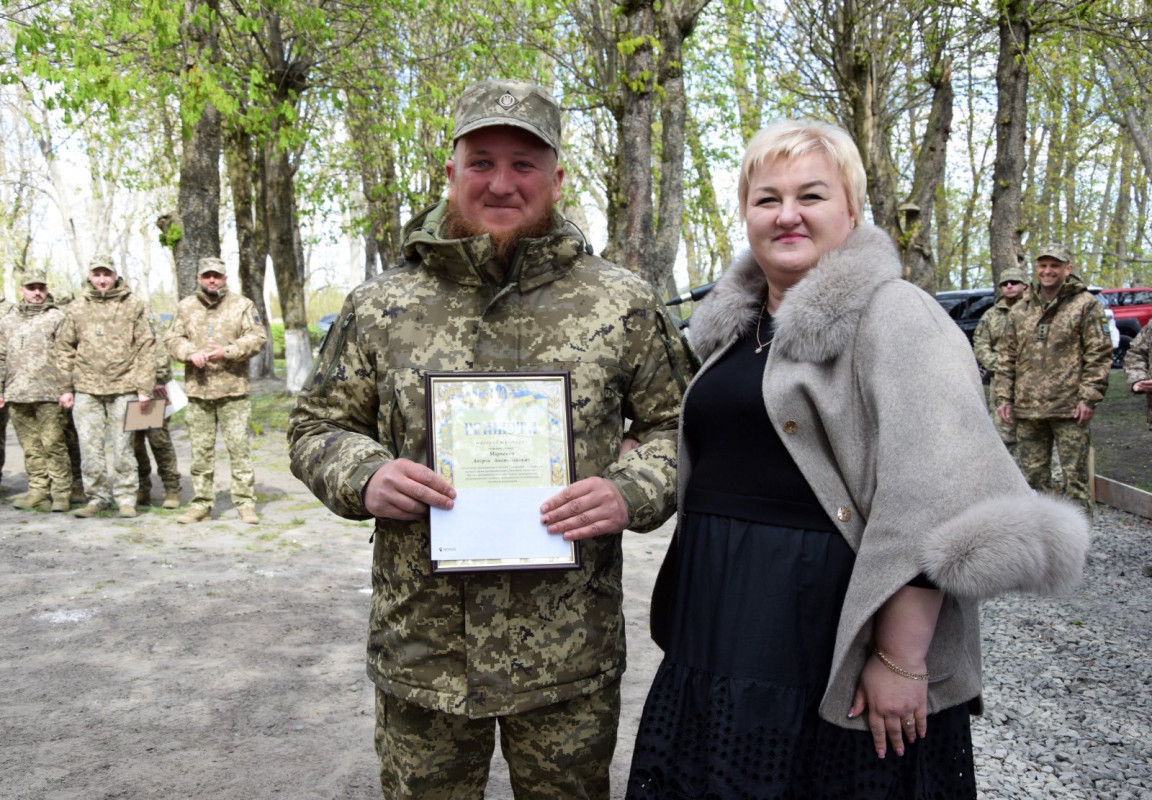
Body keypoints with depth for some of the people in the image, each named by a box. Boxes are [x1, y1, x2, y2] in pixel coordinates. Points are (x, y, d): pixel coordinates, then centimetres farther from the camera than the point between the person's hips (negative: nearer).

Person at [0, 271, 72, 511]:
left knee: (53, 444, -6)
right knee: (30, 447, 6)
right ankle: (38, 491, 12)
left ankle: (61, 493, -2)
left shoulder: (57, 318, 4)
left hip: (48, 394, -5)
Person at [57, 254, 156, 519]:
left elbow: (146, 348, 1)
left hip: (123, 388, -2)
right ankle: (97, 497, 15)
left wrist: (144, 388, -5)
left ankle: (126, 498, 11)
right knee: (90, 447, 4)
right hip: (86, 388, 2)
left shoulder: (134, 306, 4)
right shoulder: (76, 308, 10)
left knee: (123, 447, 2)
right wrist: (66, 388, 6)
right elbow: (64, 349, 12)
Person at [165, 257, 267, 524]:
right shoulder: (185, 307, 14)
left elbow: (257, 338, -2)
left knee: (239, 445, -5)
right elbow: (172, 339, 10)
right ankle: (201, 504, 15)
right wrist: (190, 352, -11)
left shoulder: (242, 305, 6)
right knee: (201, 449, 7)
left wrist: (227, 351, -15)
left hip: (233, 390, -3)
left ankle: (245, 503, 1)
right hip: (197, 389, 3)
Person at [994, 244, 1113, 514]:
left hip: (1069, 409, -4)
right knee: (1032, 474, 10)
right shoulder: (1020, 310, 13)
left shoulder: (1086, 305, 1)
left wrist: (1089, 397, -11)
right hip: (1027, 409, 4)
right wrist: (1003, 396, 6)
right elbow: (1007, 357, 14)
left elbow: (1099, 354, -4)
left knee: (1075, 475, 0)